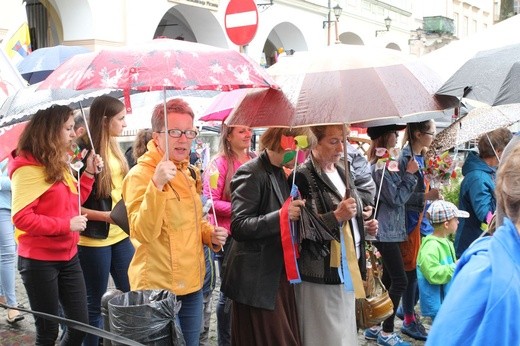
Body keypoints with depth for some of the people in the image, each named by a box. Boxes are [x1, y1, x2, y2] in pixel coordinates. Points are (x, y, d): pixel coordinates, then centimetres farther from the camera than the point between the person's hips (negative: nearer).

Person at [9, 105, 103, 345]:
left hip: (68, 257, 8)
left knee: (80, 325, 10)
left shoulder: (59, 164, 10)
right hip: (39, 261, -8)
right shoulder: (28, 168, -16)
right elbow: (21, 218, -22)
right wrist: (66, 225, -22)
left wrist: (89, 173, 5)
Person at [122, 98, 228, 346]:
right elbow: (143, 233, -26)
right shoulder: (140, 175, -16)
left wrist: (211, 234, 2)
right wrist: (157, 185, -36)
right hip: (157, 287, -8)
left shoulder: (188, 173, 9)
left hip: (191, 283, 8)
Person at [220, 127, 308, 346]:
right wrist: (281, 215, -29)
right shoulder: (251, 173, -15)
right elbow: (239, 227, -22)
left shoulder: (280, 173, 11)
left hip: (279, 273, 8)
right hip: (256, 280, -8)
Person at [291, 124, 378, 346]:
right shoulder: (302, 177, -14)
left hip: (347, 267, 8)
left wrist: (366, 226, 7)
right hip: (320, 274, -8)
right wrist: (336, 216, -25)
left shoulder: (343, 172, 12)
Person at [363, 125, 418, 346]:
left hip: (388, 230, 10)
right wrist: (410, 174, -11)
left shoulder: (383, 164, 13)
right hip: (386, 231, -10)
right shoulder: (381, 167, -18)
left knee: (388, 280, 15)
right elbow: (396, 198, -17)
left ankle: (374, 327, 23)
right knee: (399, 281, -6)